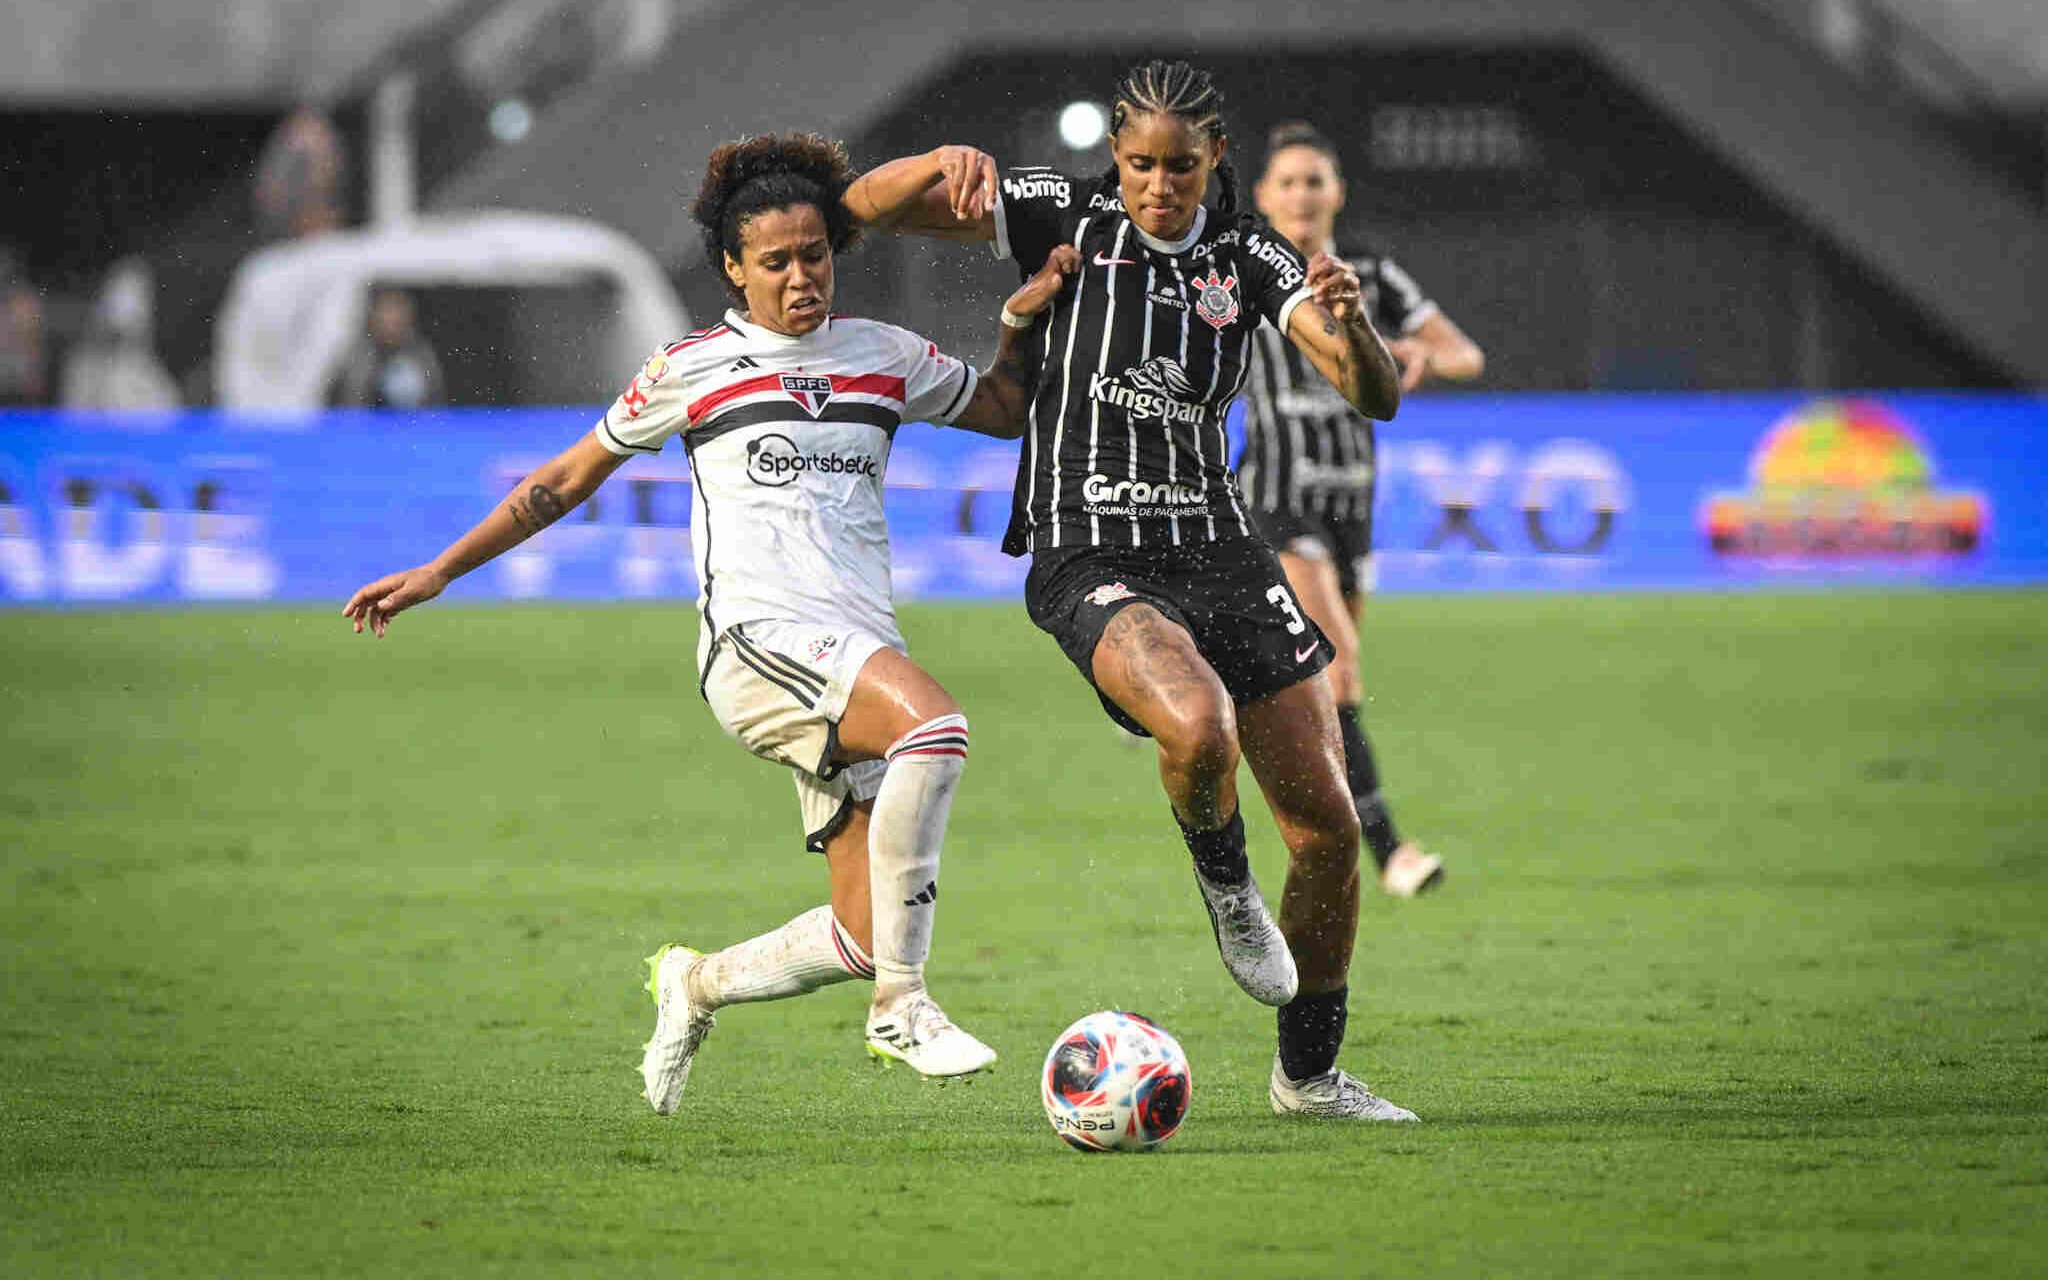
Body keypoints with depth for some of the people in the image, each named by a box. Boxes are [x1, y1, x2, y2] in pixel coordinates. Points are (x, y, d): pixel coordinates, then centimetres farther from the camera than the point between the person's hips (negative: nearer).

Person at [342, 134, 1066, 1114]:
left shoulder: (884, 356, 17)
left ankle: (696, 985, 25)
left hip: (861, 658, 5)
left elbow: (1003, 411, 32)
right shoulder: (693, 370, 7)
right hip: (760, 635, -5)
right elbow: (569, 479, 16)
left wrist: (1022, 324, 11)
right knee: (934, 724, -35)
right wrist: (437, 574, 16)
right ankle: (901, 1008, -30)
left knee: (864, 938, -6)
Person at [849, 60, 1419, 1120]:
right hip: (1089, 563, -4)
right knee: (1200, 727, -35)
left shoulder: (1251, 257, 5)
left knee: (1328, 827, 1)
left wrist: (1349, 323, -25)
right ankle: (1224, 885, 1)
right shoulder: (1067, 218, -3)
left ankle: (1309, 1074, 22)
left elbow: (1376, 396, -3)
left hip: (1217, 547, 4)